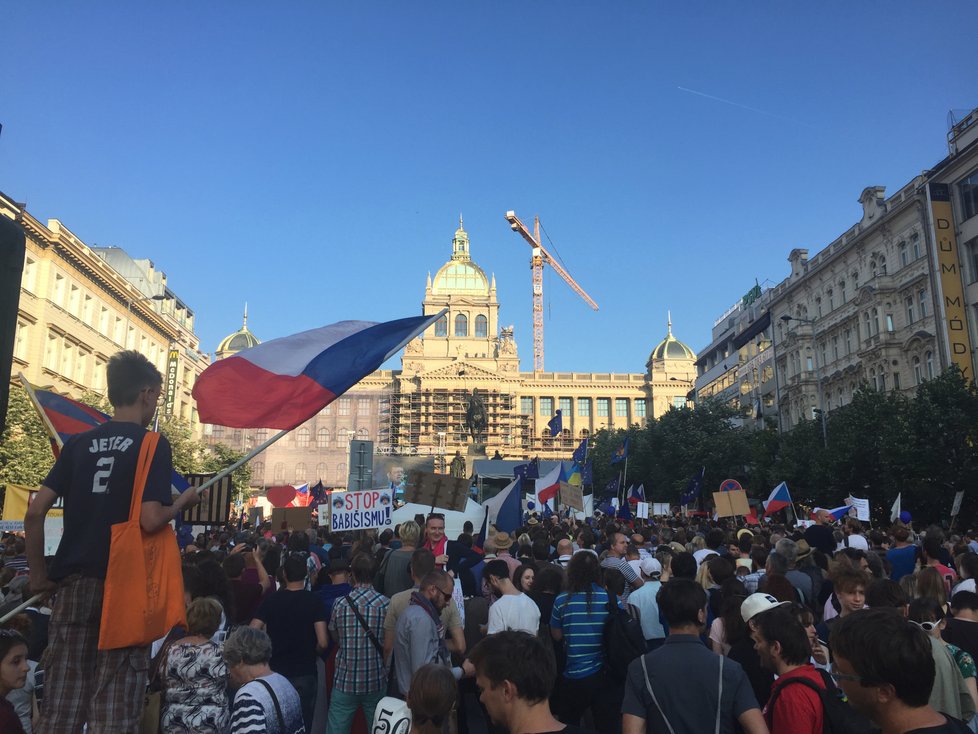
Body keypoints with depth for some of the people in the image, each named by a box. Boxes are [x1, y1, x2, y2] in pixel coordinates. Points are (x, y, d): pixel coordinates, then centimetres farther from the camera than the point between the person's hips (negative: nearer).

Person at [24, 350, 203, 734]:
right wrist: (181, 503, 1)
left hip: (74, 581, 5)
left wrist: (38, 574, 12)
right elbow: (150, 520, -18)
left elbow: (34, 512, 3)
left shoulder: (78, 443, 7)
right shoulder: (153, 445, -8)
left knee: (61, 701, 12)